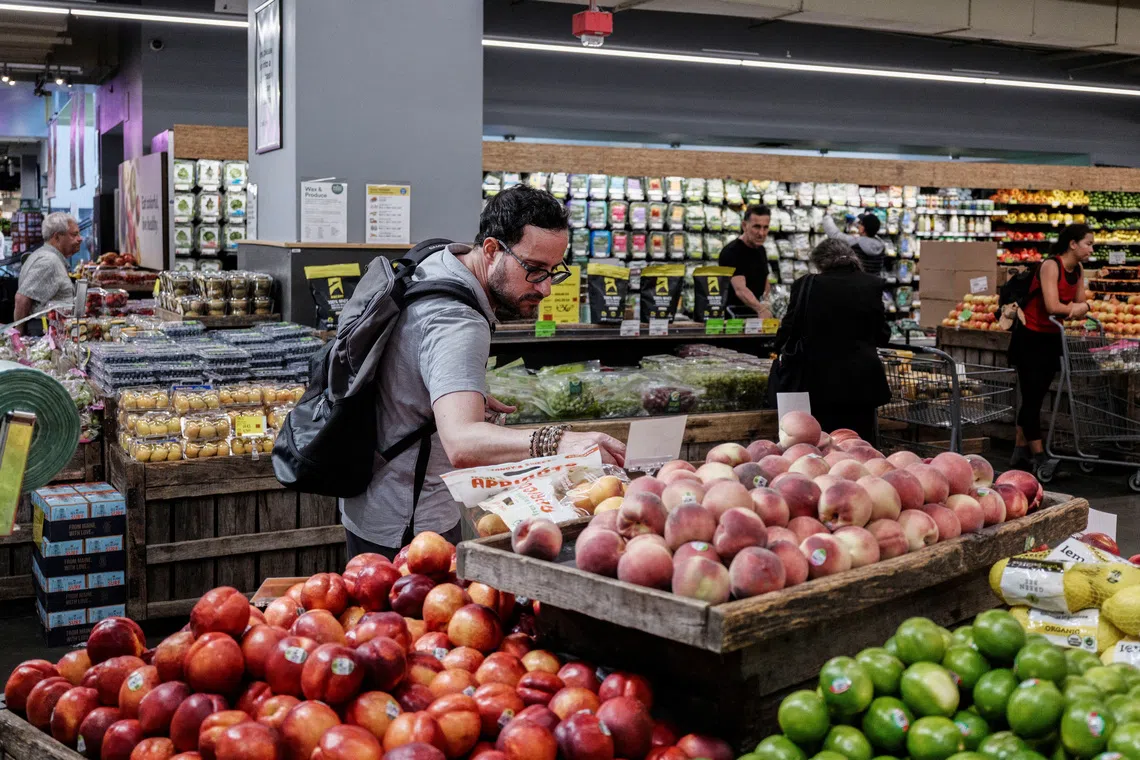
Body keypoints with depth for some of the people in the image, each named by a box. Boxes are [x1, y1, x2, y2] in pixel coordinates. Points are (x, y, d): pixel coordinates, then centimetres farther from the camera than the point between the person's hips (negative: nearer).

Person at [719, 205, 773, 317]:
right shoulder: (731, 252, -16)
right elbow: (740, 289, -30)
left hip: (755, 310, 7)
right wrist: (761, 309, -45)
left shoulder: (761, 250, 10)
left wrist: (765, 299, 5)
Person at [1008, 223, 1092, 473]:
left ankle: (1020, 453, 19)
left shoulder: (1078, 271, 5)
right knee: (1032, 398, -6)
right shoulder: (1050, 266, -19)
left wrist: (1081, 307, -18)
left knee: (1034, 398, 11)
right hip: (1029, 337, -8)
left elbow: (1080, 304, 5)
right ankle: (1038, 457, -4)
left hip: (1051, 338, 8)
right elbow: (1052, 306, -27)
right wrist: (1074, 308, -10)